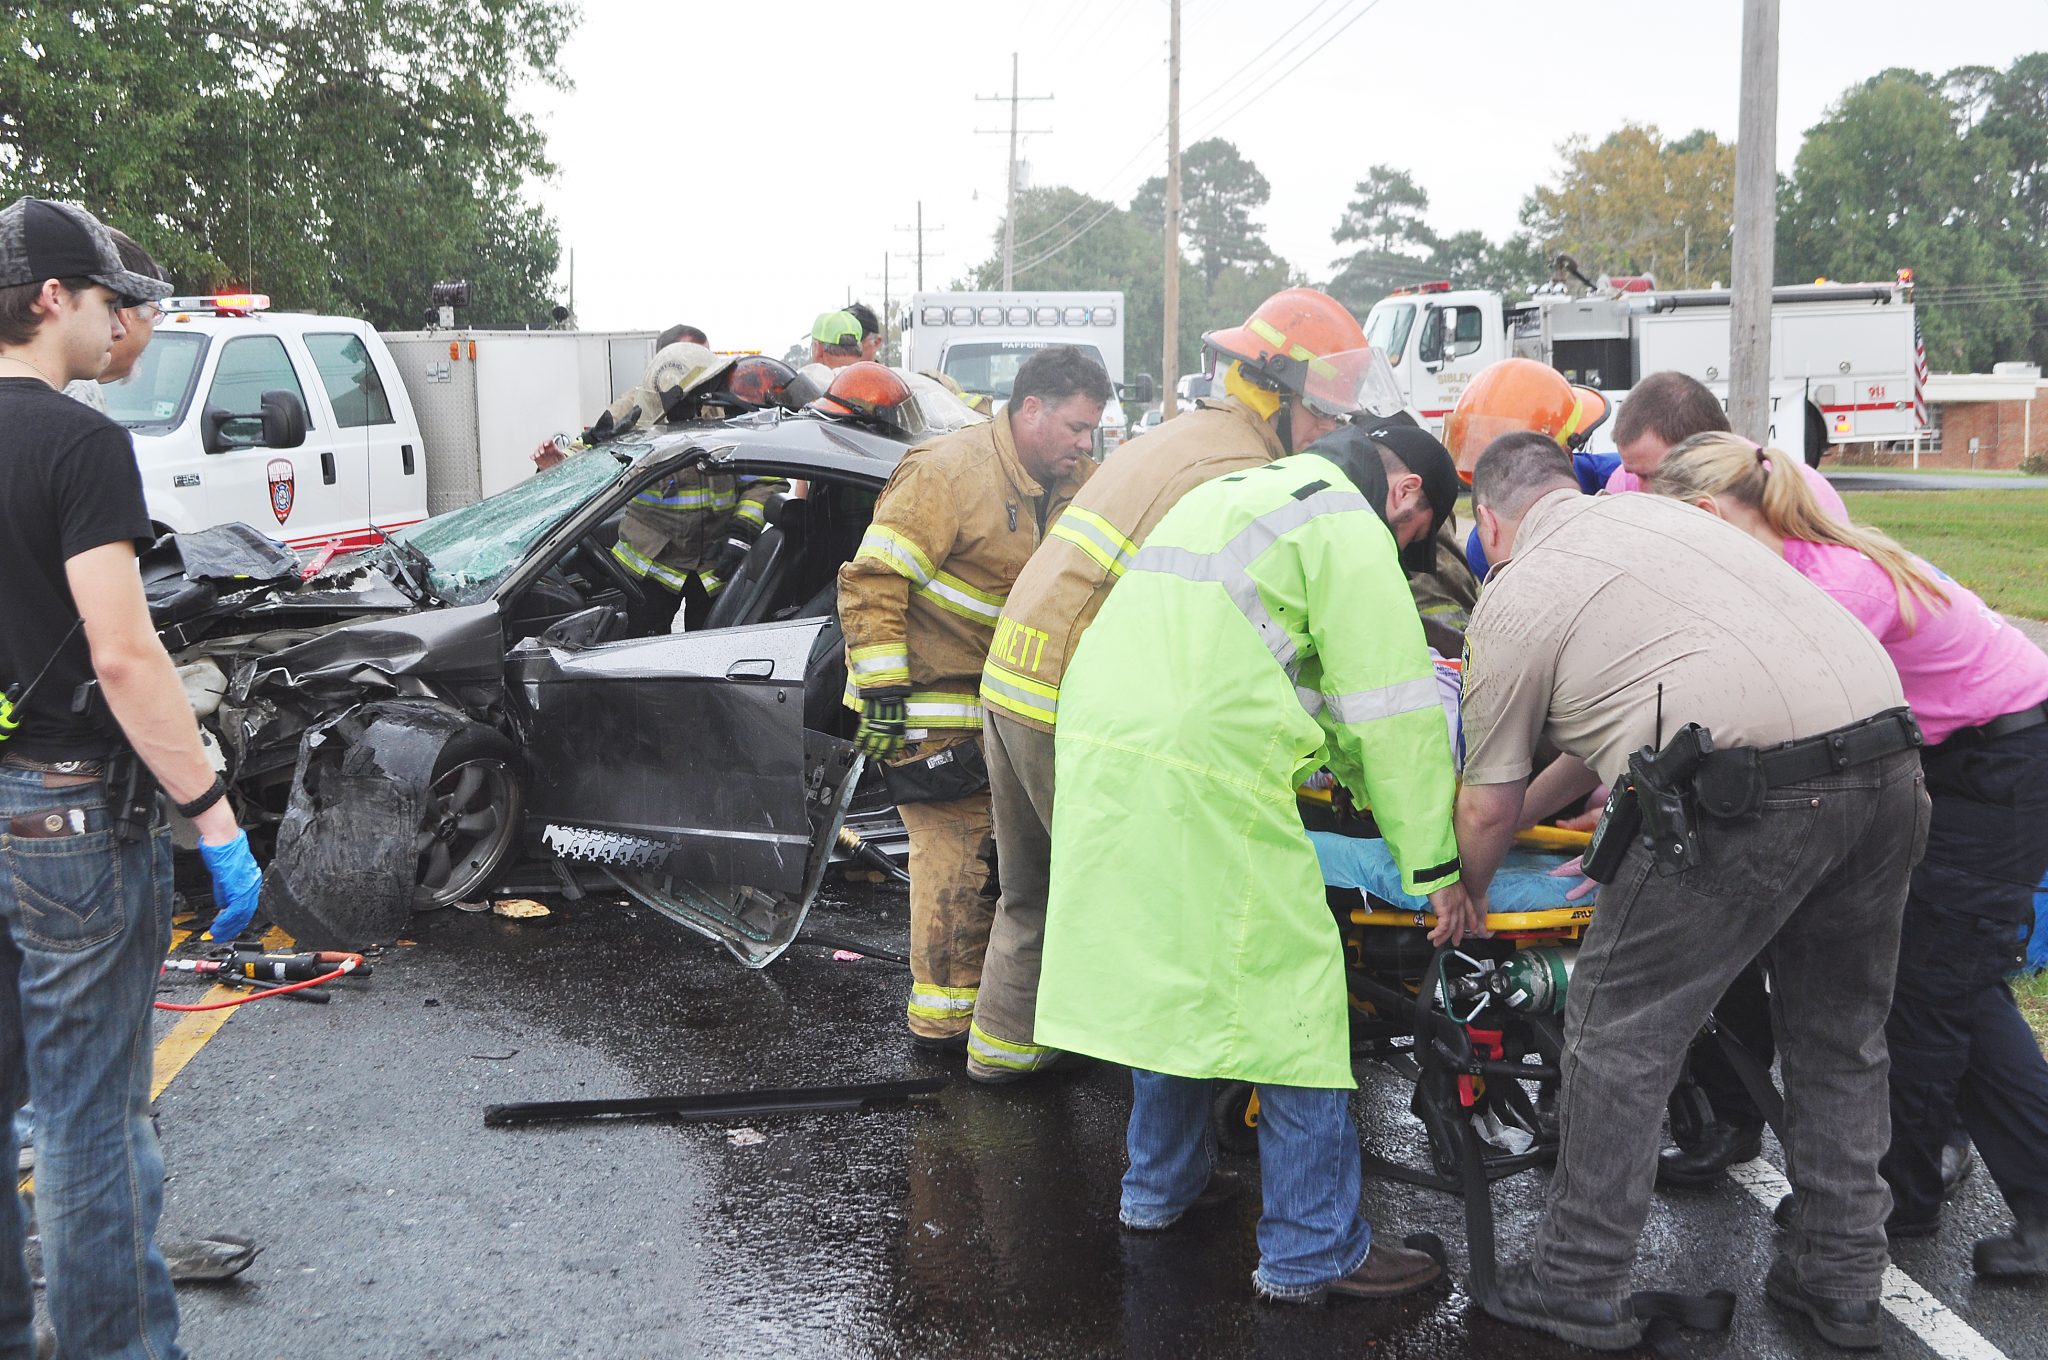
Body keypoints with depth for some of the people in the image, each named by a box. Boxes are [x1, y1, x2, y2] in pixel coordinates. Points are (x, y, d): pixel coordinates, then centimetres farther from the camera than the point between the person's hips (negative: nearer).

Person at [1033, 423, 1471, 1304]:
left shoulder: (1235, 493, 29)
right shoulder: (1349, 524, 0)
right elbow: (1394, 709, -3)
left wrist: (1369, 784, 35)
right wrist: (1436, 866, 1)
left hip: (1097, 752, 9)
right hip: (1199, 775, -9)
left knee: (1167, 975, 22)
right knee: (1289, 993, -1)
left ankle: (1160, 1186, 36)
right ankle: (1312, 1252, 6)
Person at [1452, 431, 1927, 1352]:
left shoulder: (1513, 596, 5)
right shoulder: (1657, 513, 26)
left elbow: (1488, 807, 9)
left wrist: (1464, 901, 28)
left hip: (1750, 796, -8)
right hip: (1888, 761, 8)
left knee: (1619, 1031, 7)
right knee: (1840, 1034, 21)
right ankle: (1841, 1278, 33)